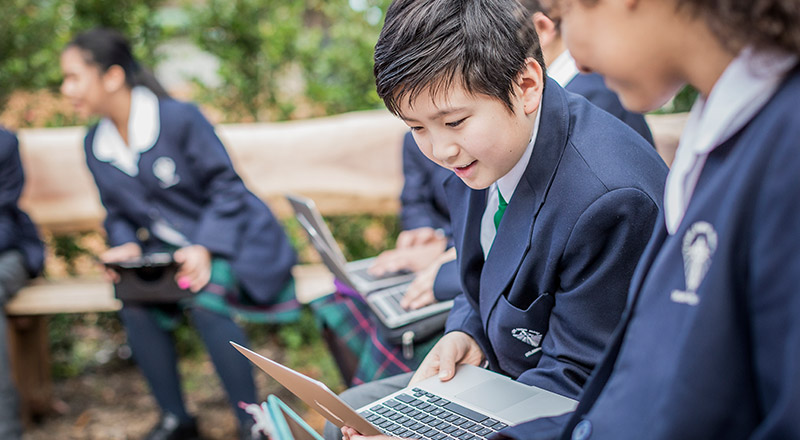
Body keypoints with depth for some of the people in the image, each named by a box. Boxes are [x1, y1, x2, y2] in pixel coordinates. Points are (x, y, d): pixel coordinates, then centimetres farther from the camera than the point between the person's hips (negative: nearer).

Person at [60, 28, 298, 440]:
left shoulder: (180, 118, -16)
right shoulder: (95, 146, 3)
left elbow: (227, 188, -13)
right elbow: (118, 216, 12)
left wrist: (205, 248, -26)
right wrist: (126, 247, -11)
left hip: (228, 238, -5)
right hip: (166, 249, 5)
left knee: (204, 300, -33)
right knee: (134, 304, -23)